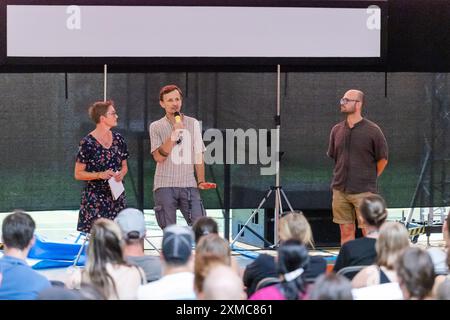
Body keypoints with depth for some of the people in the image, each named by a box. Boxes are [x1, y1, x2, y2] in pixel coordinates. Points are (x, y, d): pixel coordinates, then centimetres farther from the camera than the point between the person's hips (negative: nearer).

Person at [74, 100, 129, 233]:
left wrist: (121, 173, -3)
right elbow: (78, 174, -6)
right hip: (95, 199, -5)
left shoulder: (118, 139, 8)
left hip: (116, 197, 5)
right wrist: (100, 175, -18)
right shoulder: (88, 143, -8)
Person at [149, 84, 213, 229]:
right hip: (165, 185, -1)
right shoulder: (156, 127, 4)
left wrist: (201, 181, 4)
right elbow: (158, 157, -7)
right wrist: (174, 135, -14)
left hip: (189, 185, 1)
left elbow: (198, 155, 12)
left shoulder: (193, 124, 10)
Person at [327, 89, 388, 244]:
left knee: (368, 232, -4)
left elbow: (382, 159, 2)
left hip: (364, 191, -4)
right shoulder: (337, 130, 7)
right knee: (346, 231, 8)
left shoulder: (372, 130, -6)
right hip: (340, 190, 4)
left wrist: (369, 178, 6)